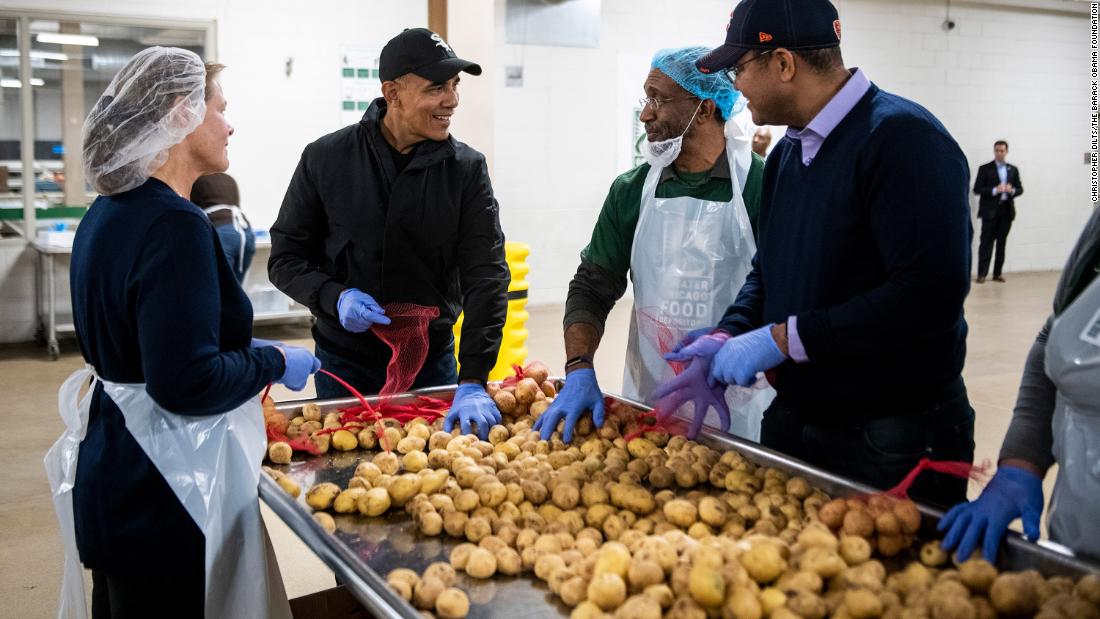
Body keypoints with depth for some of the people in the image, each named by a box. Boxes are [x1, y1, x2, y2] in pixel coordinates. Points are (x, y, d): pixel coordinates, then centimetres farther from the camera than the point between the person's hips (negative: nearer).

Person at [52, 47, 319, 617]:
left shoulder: (105, 214, 8)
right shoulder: (175, 226, -22)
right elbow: (186, 382, -27)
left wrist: (246, 352, 15)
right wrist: (274, 362, -12)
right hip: (163, 496, -9)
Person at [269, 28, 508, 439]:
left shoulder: (467, 169, -9)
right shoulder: (326, 159, -8)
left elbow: (486, 275, -15)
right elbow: (285, 258, 0)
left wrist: (472, 382, -24)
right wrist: (334, 297, -21)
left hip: (432, 360, 1)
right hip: (345, 362, 0)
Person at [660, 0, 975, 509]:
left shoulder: (902, 138, -18)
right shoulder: (786, 153, 9)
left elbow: (931, 292, -27)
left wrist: (783, 338, -23)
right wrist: (728, 338, -3)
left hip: (895, 442, -8)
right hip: (794, 423, 8)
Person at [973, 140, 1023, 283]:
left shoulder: (1013, 170, 13)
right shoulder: (985, 169, 1)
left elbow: (1020, 189, 13)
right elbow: (977, 189, -5)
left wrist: (1012, 190, -10)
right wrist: (995, 190, -18)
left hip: (1007, 210, 4)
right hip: (990, 211, -4)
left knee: (1001, 243, 6)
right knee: (986, 243, -5)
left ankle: (997, 273, 11)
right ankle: (981, 274, -4)